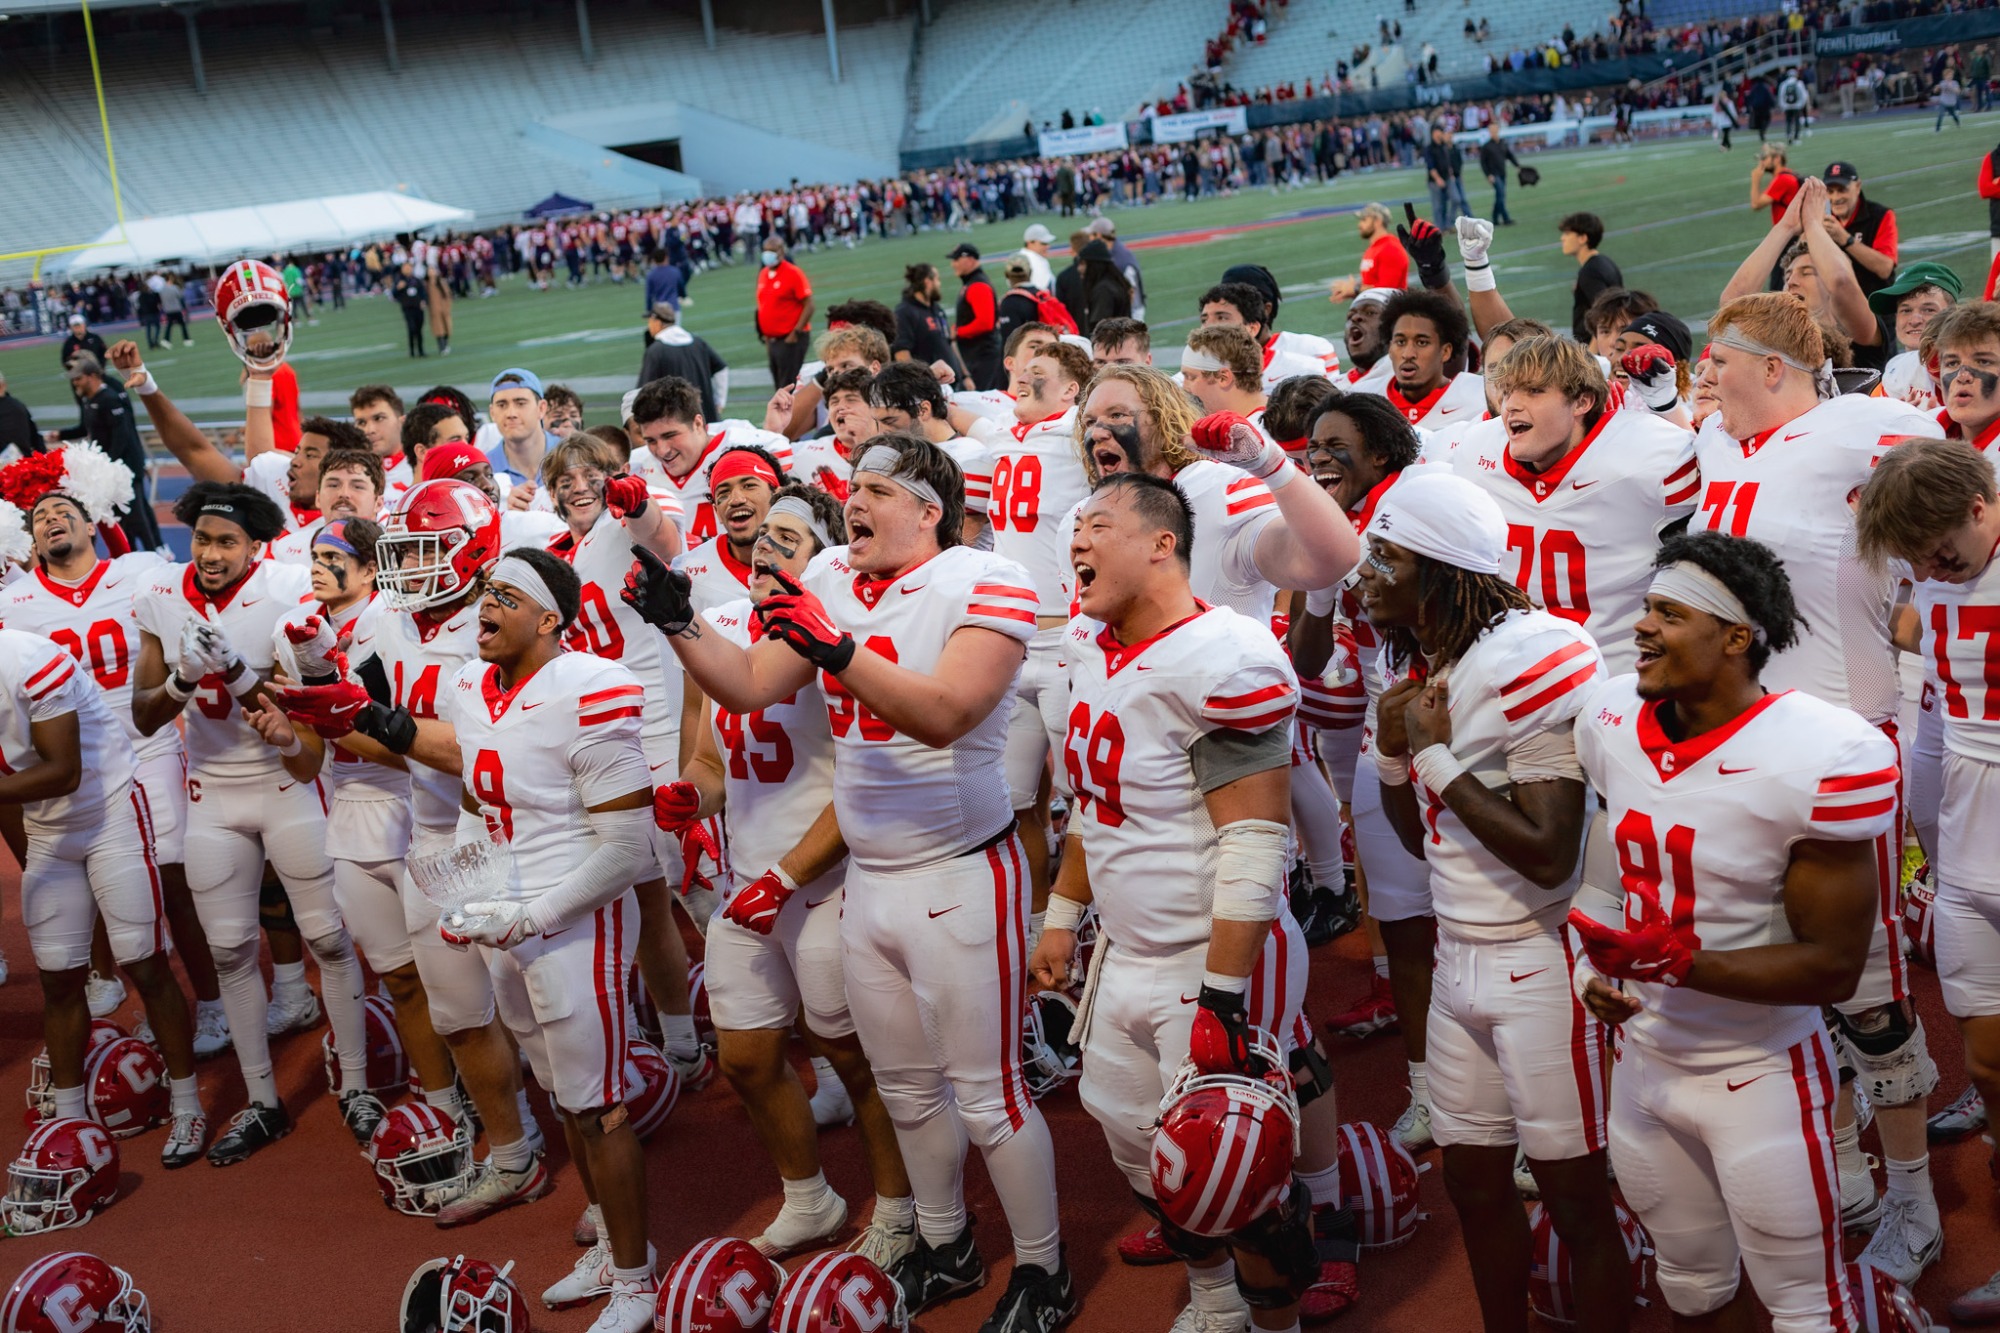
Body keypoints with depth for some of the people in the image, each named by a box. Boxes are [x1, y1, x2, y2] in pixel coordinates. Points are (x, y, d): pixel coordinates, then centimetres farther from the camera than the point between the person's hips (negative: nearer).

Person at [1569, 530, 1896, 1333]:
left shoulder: (1819, 759, -23)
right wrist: (1595, 964, 0)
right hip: (1643, 1061, 6)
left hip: (1760, 1076, -5)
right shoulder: (1610, 721, -4)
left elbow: (1833, 966, -20)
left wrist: (1673, 962, -28)